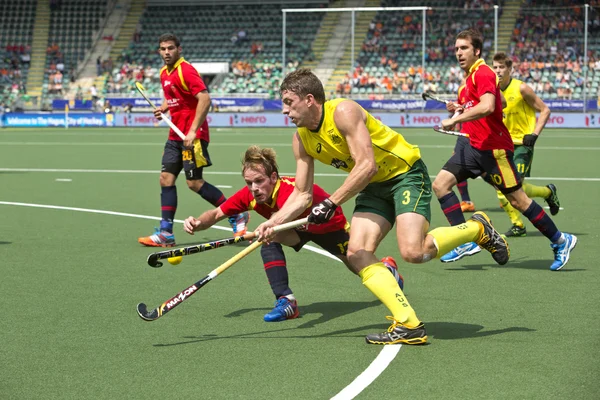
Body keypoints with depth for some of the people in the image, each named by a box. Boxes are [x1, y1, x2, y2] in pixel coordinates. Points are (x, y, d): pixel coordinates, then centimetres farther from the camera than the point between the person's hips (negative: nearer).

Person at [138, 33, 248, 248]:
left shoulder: (186, 71, -14)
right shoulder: (164, 73, 12)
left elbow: (204, 99, -23)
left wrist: (193, 131, -27)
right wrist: (164, 107, 6)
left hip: (193, 135, -9)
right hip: (176, 135, 9)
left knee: (195, 183, -8)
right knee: (166, 178, 1)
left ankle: (237, 216, 6)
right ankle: (166, 233, 3)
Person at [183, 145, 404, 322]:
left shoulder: (291, 189, -45)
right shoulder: (249, 195, -26)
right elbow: (216, 214, -18)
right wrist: (198, 223, -40)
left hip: (331, 227, -4)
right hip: (299, 228, 4)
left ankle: (388, 268, 47)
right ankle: (286, 301, -25)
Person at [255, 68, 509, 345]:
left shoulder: (343, 111, -24)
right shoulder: (302, 140, 0)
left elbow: (367, 165, -31)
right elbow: (302, 194, 3)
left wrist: (331, 203, -33)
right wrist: (273, 223, -13)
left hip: (406, 172, -8)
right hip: (373, 187, 8)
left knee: (413, 251, -25)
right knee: (357, 254, -13)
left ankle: (477, 228, 1)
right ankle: (409, 325, -16)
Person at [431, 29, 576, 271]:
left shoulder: (482, 74, -14)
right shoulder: (470, 76, 15)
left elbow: (487, 106, -31)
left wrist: (455, 119, -25)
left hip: (494, 148, -10)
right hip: (475, 146, 10)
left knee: (516, 199, -4)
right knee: (440, 184, -2)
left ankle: (560, 241, 10)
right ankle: (466, 241, -3)